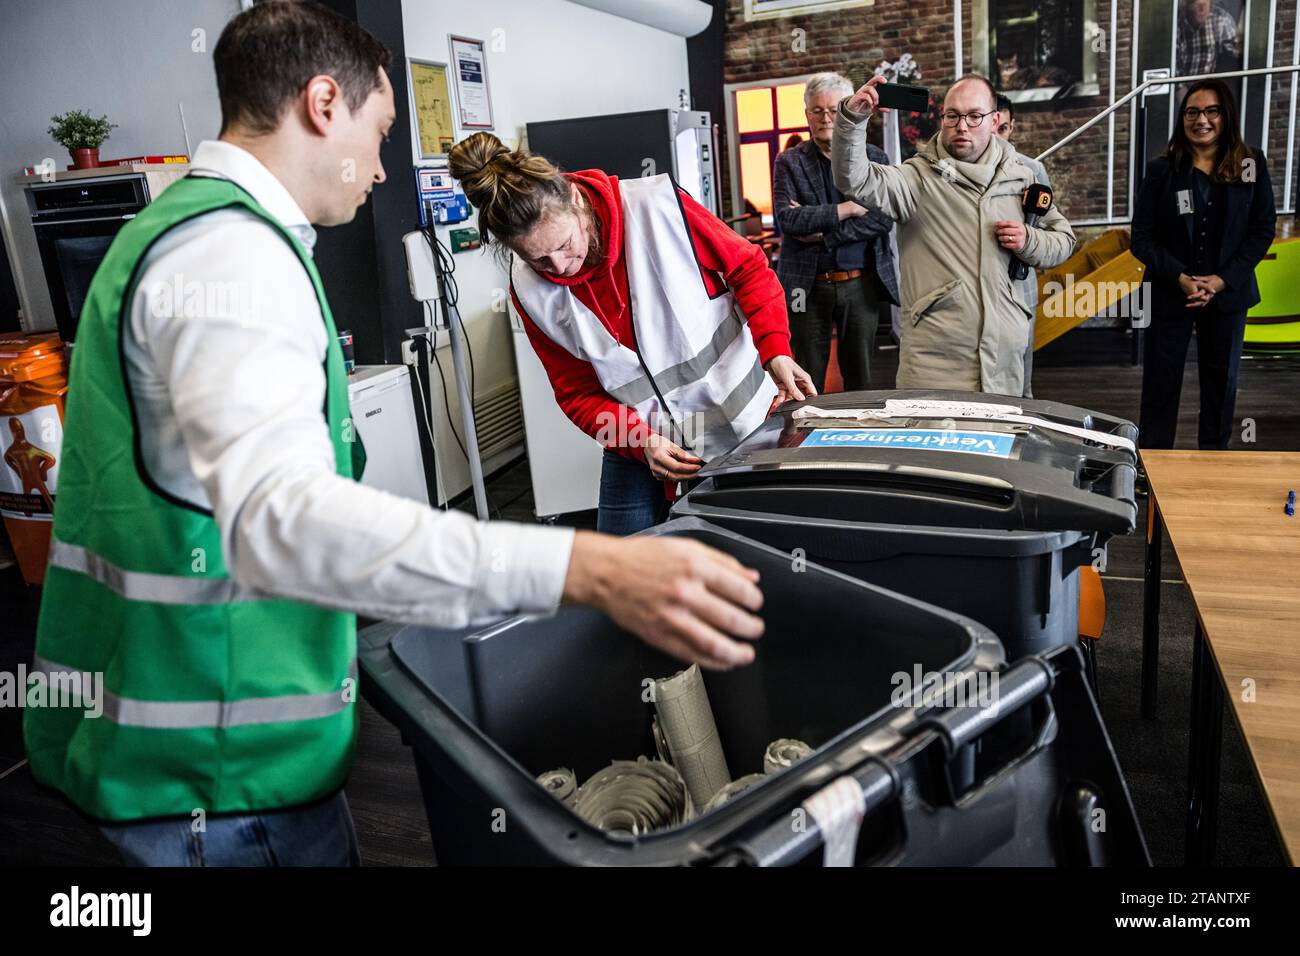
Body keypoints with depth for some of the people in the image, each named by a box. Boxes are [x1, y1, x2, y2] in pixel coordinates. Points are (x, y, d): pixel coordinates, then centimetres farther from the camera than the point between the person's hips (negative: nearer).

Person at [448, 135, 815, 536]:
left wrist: (775, 350, -20)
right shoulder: (530, 291, -10)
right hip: (639, 445, 2)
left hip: (746, 425, -1)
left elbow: (748, 268, -7)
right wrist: (642, 442, -20)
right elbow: (577, 393, -4)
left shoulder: (656, 205, -18)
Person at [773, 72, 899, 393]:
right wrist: (847, 209, -13)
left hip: (861, 285, 1)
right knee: (808, 383, 4)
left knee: (860, 379, 8)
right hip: (808, 286, -1)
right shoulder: (789, 162, 4)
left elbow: (884, 217, -7)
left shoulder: (875, 158, 7)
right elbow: (786, 218, -11)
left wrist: (822, 233, -13)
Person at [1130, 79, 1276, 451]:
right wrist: (1181, 278, -17)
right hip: (1170, 295, -2)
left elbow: (1263, 230, 1)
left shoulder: (1251, 164, 1)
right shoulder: (1162, 170, -3)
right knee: (1160, 386, 2)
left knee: (1221, 383, 10)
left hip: (1228, 294, 2)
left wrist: (1222, 280, -12)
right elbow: (1142, 238, -5)